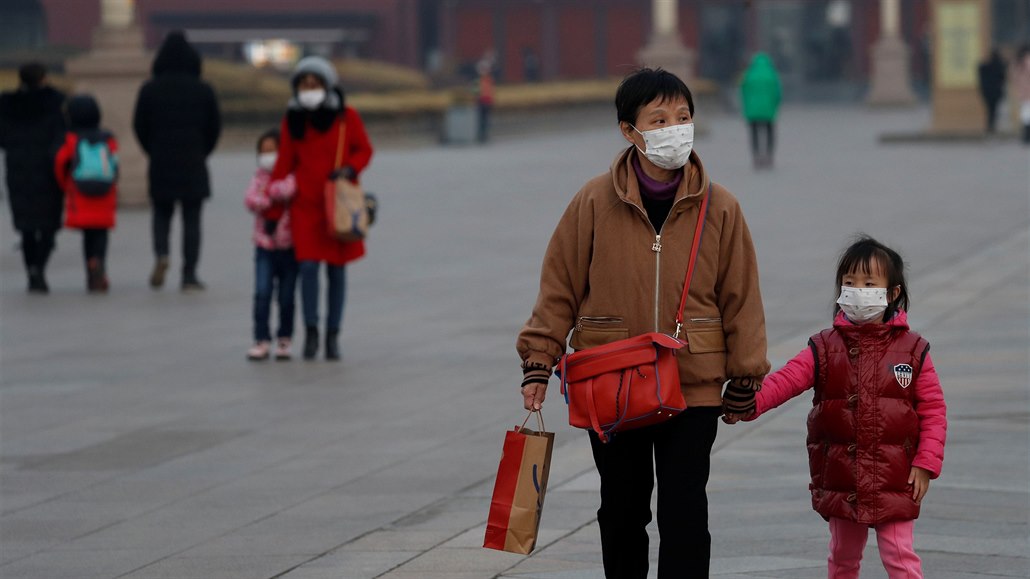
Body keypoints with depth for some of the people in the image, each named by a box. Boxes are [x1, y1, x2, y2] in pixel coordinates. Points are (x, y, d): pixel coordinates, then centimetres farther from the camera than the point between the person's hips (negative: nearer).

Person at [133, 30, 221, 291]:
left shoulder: (149, 90, -3)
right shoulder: (203, 91, -3)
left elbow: (139, 126, 1)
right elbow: (214, 126, 2)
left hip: (161, 164, 1)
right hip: (193, 166, 0)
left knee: (161, 213, 17)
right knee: (192, 220, 4)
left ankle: (161, 254, -10)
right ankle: (189, 275, 1)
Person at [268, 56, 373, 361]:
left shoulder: (346, 117, -2)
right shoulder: (292, 121, 4)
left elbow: (364, 149, 4)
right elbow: (284, 164, 8)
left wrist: (350, 169, -16)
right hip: (305, 204, 1)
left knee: (336, 269, 4)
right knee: (308, 266, -9)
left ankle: (333, 336, 12)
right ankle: (310, 331, 3)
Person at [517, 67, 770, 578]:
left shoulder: (719, 207, -2)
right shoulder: (594, 203, -4)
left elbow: (741, 295, 5)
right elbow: (560, 287, 2)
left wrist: (745, 378, 6)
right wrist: (538, 362, -1)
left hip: (693, 387, -1)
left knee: (684, 512, -4)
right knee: (622, 510, 13)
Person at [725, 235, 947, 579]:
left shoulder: (912, 350, -1)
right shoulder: (825, 349, 1)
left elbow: (933, 409, 0)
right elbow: (786, 380, -12)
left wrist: (926, 462, -8)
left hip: (894, 482, -2)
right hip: (841, 480, 3)